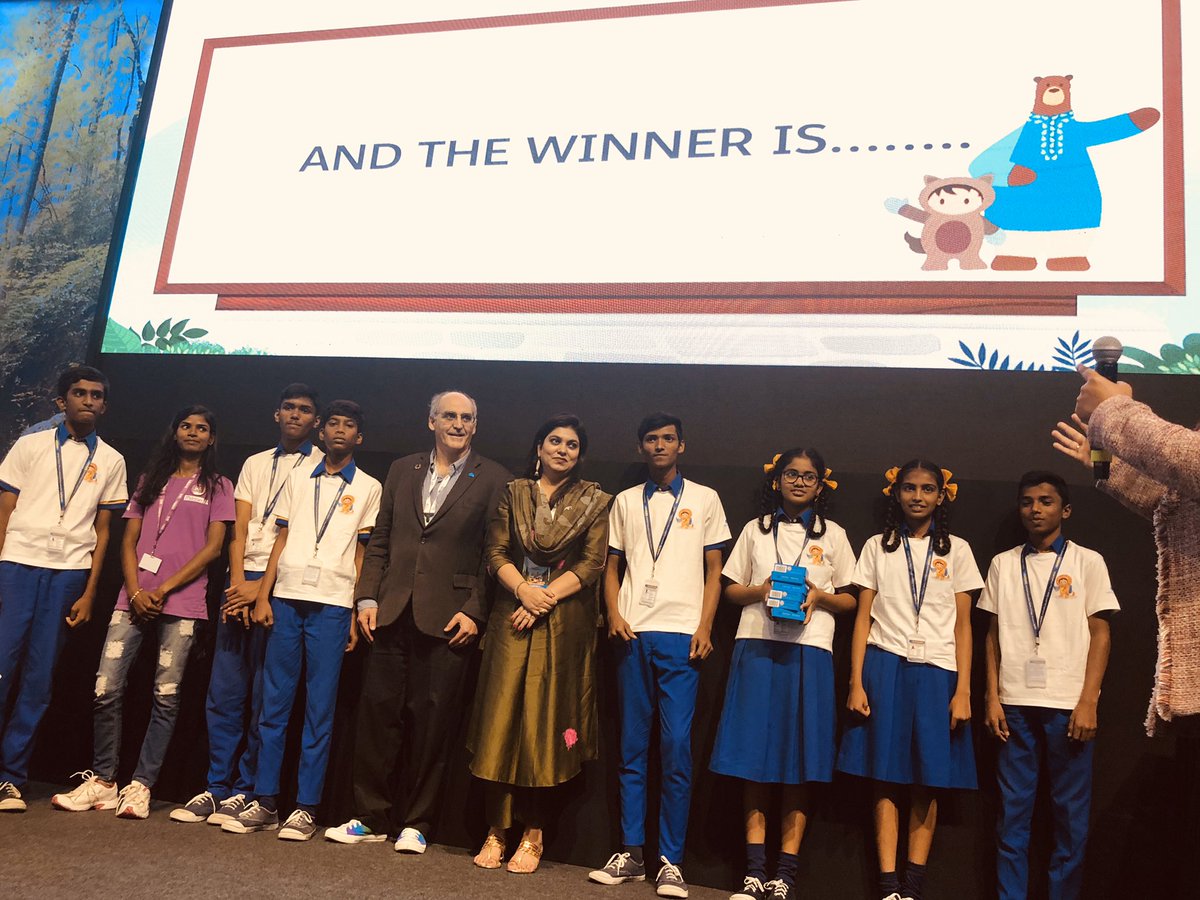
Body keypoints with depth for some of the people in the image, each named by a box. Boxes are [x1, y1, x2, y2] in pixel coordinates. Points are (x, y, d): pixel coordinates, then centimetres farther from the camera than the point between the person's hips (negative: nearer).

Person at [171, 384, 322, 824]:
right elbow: (240, 530, 10)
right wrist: (237, 583, -5)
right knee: (224, 691, 4)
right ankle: (216, 787, 12)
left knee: (263, 697, -1)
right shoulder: (255, 464, 19)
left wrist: (263, 586, -12)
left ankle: (245, 792, 7)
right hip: (242, 582, 4)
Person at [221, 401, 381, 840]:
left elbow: (363, 554, 4)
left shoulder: (368, 488, 8)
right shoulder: (298, 478, 14)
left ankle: (306, 808, 7)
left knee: (320, 711, 0)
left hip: (332, 606, -2)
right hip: (286, 599, 3)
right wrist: (263, 596, 3)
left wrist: (358, 614, -2)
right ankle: (264, 803, 12)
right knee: (273, 705, 4)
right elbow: (282, 540, 12)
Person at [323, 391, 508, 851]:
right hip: (392, 613, 4)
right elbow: (379, 540, 13)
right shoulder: (402, 470, 13)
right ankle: (372, 817, 21)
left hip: (446, 619, -3)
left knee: (431, 722, 3)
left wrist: (474, 611, -9)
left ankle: (415, 823, 18)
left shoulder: (493, 480, 1)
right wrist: (368, 597, 4)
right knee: (377, 713, 7)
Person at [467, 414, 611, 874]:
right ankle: (496, 831, 9)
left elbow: (591, 564, -3)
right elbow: (495, 550, 3)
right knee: (501, 720, 0)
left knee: (545, 724, 1)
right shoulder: (514, 493, 11)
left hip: (563, 624, -1)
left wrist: (544, 599, -12)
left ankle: (533, 835, 10)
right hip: (513, 618, 2)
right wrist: (522, 590, -14)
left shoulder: (595, 502, 5)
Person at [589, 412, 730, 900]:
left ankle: (671, 861, 2)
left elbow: (713, 569, 7)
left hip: (681, 634, -2)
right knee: (633, 746, 4)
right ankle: (631, 852, 12)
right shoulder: (626, 501, 15)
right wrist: (614, 615, -1)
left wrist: (705, 628, -5)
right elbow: (612, 565, 16)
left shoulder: (704, 499, 10)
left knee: (677, 746, -6)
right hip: (634, 633, 2)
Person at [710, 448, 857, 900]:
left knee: (799, 763, -2)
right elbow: (731, 589, 12)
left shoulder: (833, 535, 11)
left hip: (808, 651, 0)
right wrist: (762, 591, -7)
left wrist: (819, 596, -9)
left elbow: (849, 599, 11)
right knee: (754, 757, -2)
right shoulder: (755, 529, 12)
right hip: (757, 646, 1)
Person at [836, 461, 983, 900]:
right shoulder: (878, 547, 9)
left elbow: (963, 625, 7)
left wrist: (963, 690, -1)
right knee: (886, 777, -2)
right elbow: (863, 618, 6)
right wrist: (856, 682, -2)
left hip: (937, 671, 0)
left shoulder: (956, 550, 9)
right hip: (885, 668, 0)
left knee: (928, 780, 0)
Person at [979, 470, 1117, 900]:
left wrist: (1088, 702, -7)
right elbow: (993, 634, 10)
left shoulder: (1087, 562, 4)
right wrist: (992, 698, 3)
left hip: (1068, 705, -1)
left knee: (1071, 813, 3)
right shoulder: (1002, 564, 10)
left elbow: (1100, 634, 1)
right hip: (1016, 703, 2)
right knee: (1013, 810, 4)